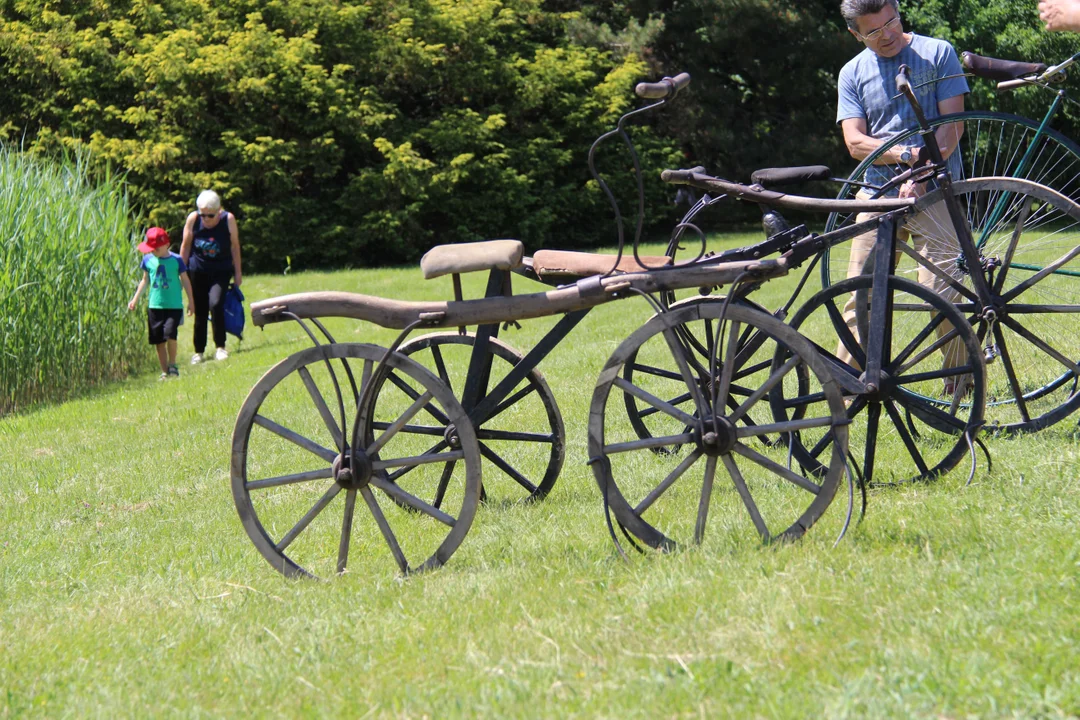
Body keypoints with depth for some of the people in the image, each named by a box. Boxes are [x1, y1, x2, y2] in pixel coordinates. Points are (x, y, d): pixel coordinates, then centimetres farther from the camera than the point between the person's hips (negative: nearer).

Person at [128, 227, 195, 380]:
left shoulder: (176, 260, -4)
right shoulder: (148, 260, 5)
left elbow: (185, 281, 3)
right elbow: (145, 280, 16)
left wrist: (191, 301, 4)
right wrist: (135, 300, 12)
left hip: (174, 305, -3)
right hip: (154, 305, 4)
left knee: (170, 333, -19)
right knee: (158, 340, 3)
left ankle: (172, 365, 0)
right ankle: (165, 371, 14)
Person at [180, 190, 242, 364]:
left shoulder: (228, 219, -12)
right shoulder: (193, 219, -11)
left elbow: (235, 246, -2)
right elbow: (185, 245, 1)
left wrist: (237, 272, 3)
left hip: (222, 271, -1)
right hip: (199, 270, 2)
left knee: (215, 304, -21)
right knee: (200, 311, 5)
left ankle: (220, 347, -10)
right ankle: (198, 351, 18)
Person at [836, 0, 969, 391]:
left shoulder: (937, 53, 3)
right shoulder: (853, 73, 10)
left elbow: (953, 124, -3)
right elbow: (855, 142, 1)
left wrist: (921, 175, -14)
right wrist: (902, 154, -16)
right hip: (878, 194, 3)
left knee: (940, 292, -12)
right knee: (860, 296, -1)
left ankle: (963, 381, 1)